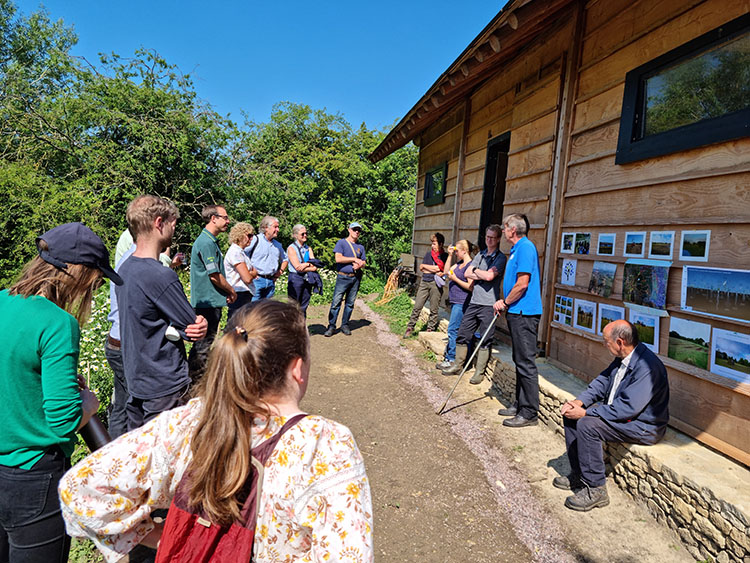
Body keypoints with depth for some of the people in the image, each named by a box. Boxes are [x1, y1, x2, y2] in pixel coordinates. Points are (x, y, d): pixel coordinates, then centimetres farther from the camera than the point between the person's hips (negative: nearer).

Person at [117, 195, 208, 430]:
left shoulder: (124, 268, 4)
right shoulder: (161, 276, -24)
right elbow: (194, 326, -17)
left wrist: (172, 328, -11)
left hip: (134, 381, 9)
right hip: (164, 386, -9)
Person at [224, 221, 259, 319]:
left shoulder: (240, 251, 17)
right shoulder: (235, 252, -14)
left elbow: (253, 270, 19)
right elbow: (247, 278, -18)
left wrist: (252, 273, -2)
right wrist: (254, 273, 1)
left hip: (245, 295, 10)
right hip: (239, 296, -10)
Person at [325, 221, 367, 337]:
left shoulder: (360, 247, 17)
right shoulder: (341, 242, 2)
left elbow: (364, 263, 16)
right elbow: (338, 258, -11)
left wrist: (359, 265, -8)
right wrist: (355, 259, -9)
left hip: (356, 278, 5)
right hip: (343, 277, -4)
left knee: (350, 303, 7)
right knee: (336, 302, -8)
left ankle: (345, 325, 17)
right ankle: (331, 326, -1)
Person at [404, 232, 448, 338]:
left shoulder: (445, 256, 2)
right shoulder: (428, 253, 14)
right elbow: (421, 267, 9)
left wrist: (426, 267, -4)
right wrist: (433, 270, -4)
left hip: (436, 284, -3)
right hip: (424, 282, 3)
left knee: (434, 309, 4)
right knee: (417, 306, 2)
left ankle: (430, 330, 14)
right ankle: (410, 328, 10)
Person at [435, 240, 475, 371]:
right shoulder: (459, 263, 13)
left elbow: (470, 287, -19)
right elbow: (447, 271, 21)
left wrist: (455, 279, -16)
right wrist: (450, 255, 14)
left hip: (461, 303, -9)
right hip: (455, 301, 10)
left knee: (452, 329, -7)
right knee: (455, 330, 15)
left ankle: (451, 359, -1)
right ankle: (449, 354, 24)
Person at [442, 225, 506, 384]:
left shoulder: (500, 258, -4)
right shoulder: (480, 255, 15)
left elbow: (490, 276, -18)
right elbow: (467, 274, 6)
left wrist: (475, 271, -1)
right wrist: (484, 276, -8)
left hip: (488, 305, -6)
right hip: (474, 302, 6)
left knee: (485, 341, 2)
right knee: (462, 335, 10)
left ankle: (479, 372, 13)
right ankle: (458, 365, 24)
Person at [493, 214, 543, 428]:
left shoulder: (525, 247, -14)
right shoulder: (517, 249, 18)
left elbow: (522, 284, -21)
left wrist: (505, 303, -8)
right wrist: (505, 303, 13)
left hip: (524, 314, -11)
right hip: (517, 312, 11)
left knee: (526, 363, -5)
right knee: (520, 361, 16)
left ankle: (530, 413, 3)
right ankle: (520, 404, 27)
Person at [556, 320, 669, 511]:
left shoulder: (647, 366, -28)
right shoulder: (623, 358, 2)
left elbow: (628, 408, -32)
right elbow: (602, 382, 11)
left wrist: (585, 413, -27)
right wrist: (579, 401, -6)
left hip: (644, 426, -10)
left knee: (587, 425, -27)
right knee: (570, 415, 2)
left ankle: (595, 490, -13)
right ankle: (578, 474, 11)